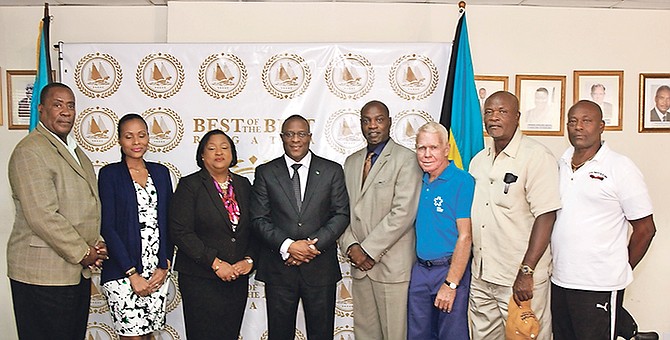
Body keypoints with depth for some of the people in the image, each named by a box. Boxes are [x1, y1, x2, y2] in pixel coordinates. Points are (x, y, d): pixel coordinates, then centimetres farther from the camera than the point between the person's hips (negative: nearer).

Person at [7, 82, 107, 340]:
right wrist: (82, 253, -14)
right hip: (43, 273, -8)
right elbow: (42, 216, -21)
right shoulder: (30, 151, -14)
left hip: (79, 270, 8)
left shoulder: (74, 149, 16)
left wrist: (96, 244, 5)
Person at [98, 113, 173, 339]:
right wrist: (132, 273, -11)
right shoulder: (110, 174, -2)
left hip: (157, 272, 4)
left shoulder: (160, 172, 10)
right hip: (122, 272, -4)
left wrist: (164, 266, -1)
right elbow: (107, 227, -7)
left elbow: (169, 223, 9)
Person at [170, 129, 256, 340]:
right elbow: (180, 232, -12)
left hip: (237, 279, 4)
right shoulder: (190, 185, -4)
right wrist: (215, 263, -16)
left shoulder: (243, 185, 10)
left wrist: (249, 259, -4)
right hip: (201, 280, -4)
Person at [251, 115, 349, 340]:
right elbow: (259, 219, -2)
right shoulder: (265, 172, 3)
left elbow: (341, 214, 0)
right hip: (279, 267, 0)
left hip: (320, 266, 0)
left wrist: (315, 245, -12)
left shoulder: (332, 171, 3)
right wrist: (287, 246, -15)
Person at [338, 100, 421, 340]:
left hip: (393, 265, -5)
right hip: (359, 264, 6)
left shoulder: (406, 159, -6)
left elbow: (403, 213, -15)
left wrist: (369, 250, -13)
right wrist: (351, 246, -4)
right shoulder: (351, 162, 14)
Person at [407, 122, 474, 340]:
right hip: (419, 270, 6)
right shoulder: (420, 182, 8)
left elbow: (465, 236, -15)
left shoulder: (462, 181, -12)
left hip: (451, 271, -6)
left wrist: (451, 284, -17)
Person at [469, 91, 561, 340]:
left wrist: (526, 272, -21)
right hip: (480, 277, 7)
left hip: (521, 281, -6)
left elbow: (545, 216, -17)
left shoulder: (537, 157, -10)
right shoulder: (478, 160, 11)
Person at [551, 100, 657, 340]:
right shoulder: (558, 165, 8)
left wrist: (620, 270, 3)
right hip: (558, 282, 5)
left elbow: (645, 228, -2)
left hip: (599, 286, -5)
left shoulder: (621, 168, -6)